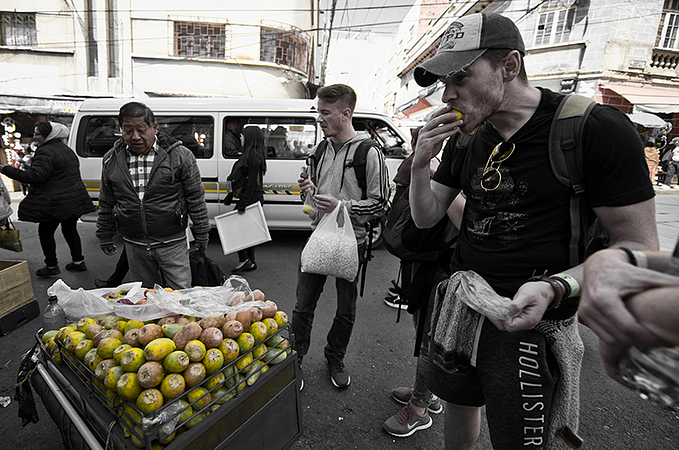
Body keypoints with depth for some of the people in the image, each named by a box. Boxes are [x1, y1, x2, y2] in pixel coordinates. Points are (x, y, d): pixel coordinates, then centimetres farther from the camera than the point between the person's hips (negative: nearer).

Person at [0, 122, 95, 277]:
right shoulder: (67, 149, 15)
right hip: (74, 200, 9)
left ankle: (51, 266, 12)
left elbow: (34, 176, -24)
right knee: (70, 230, 17)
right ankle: (78, 261, 22)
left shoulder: (46, 152, -16)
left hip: (56, 203, -9)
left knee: (45, 232, 6)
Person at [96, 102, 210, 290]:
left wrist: (201, 234, -1)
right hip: (134, 246, 4)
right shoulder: (111, 160, 4)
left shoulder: (180, 155, -7)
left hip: (172, 243, -3)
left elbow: (196, 198, -3)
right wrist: (105, 237, 17)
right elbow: (106, 203, 14)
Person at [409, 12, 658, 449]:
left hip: (530, 320, -5)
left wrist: (554, 288, -30)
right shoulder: (465, 139, 3)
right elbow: (426, 218, 6)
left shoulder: (597, 129, -15)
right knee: (459, 402, 23)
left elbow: (640, 248, -13)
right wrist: (420, 164, -13)